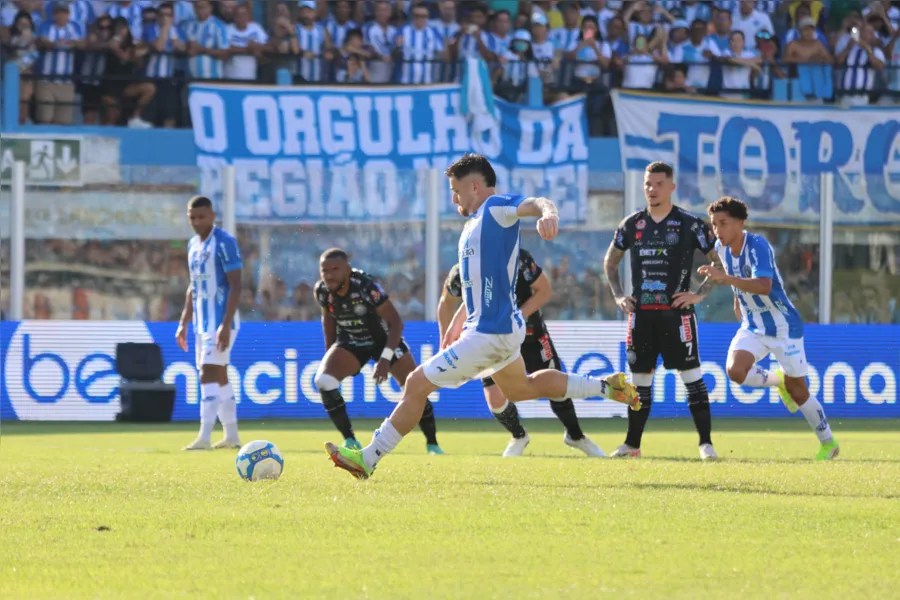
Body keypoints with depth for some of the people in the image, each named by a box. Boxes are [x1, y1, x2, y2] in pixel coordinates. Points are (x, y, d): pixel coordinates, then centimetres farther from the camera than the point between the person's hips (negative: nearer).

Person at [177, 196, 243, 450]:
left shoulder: (224, 243, -12)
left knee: (209, 375, -15)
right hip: (202, 322, 9)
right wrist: (183, 323, 18)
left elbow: (235, 286, -16)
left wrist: (226, 325, -22)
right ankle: (231, 436, 19)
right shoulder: (193, 245, 14)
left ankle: (204, 437, -20)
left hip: (220, 322, -9)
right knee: (219, 377, 12)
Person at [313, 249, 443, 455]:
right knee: (323, 381, -21)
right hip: (350, 343, 3)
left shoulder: (367, 287, -33)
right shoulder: (322, 291, -18)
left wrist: (385, 358, -35)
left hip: (383, 339, -3)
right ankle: (349, 439, -11)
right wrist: (330, 354, 8)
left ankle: (432, 443, 14)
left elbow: (396, 322, -27)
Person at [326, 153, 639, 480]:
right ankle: (605, 386, 34)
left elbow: (537, 203, -34)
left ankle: (368, 459, -6)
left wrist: (548, 212, -57)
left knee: (417, 384, -10)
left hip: (491, 333, -11)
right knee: (520, 389, 31)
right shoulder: (474, 225, 16)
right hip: (499, 329, 11)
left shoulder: (496, 208, -14)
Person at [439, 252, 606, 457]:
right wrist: (446, 342, -5)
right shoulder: (460, 274, -24)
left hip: (528, 331, -1)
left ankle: (576, 436, 33)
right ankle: (518, 438, 22)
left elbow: (545, 290, -16)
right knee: (495, 399, -10)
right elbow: (447, 301, -2)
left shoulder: (518, 260, -29)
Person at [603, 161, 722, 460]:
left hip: (676, 312, -4)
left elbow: (720, 261, 2)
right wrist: (618, 296, 10)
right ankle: (632, 444, 17)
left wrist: (699, 294, -7)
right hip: (641, 312, 4)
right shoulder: (632, 224, 8)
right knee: (639, 378, 9)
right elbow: (610, 261, 21)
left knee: (691, 376, -8)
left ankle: (706, 443, -6)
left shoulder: (689, 224, -3)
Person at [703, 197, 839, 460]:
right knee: (735, 370, -21)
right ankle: (778, 380, 11)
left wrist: (725, 278, -49)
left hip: (783, 327, -6)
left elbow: (764, 286, -42)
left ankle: (828, 443, 24)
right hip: (753, 327, 6)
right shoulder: (722, 248, -4)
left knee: (798, 391, 2)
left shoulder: (758, 246, -26)